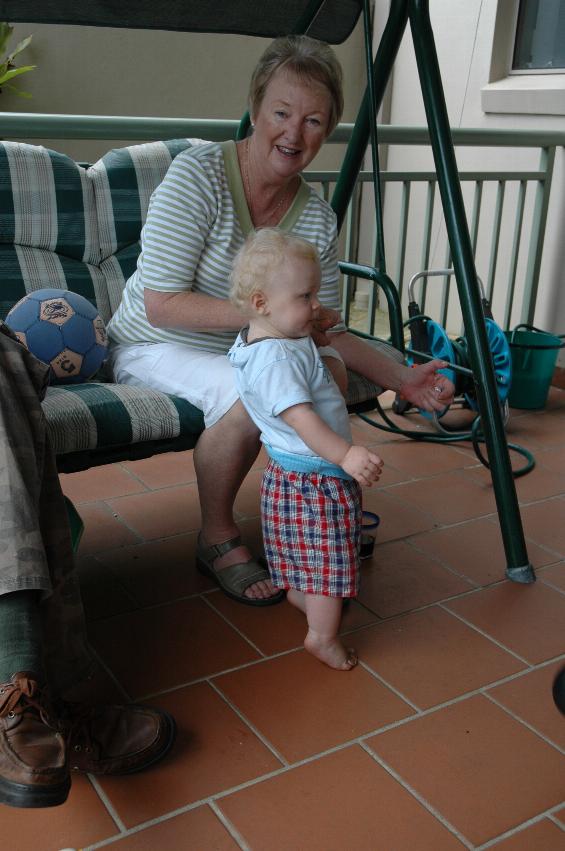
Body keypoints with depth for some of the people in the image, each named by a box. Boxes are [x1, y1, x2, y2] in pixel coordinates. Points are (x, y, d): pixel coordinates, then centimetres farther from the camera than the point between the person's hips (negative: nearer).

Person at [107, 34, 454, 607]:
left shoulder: (318, 217, -5)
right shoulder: (198, 173, -20)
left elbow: (327, 333, -2)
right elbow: (160, 304, -25)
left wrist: (403, 380, -17)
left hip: (237, 349, 5)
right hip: (153, 348, -4)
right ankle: (217, 539, -9)